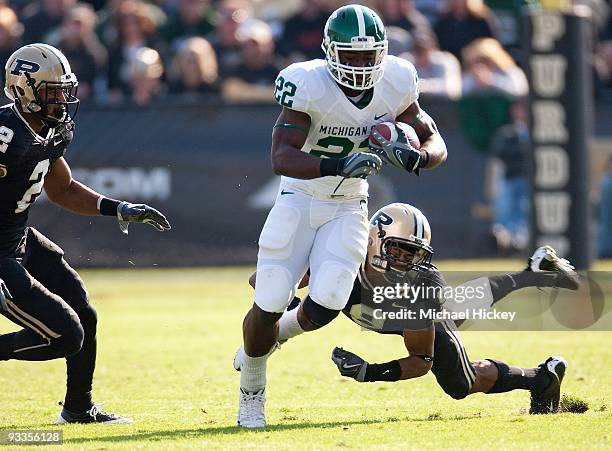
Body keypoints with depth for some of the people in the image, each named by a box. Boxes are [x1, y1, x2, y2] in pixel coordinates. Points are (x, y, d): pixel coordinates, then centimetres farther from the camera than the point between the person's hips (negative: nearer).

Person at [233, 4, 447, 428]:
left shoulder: (394, 85, -11)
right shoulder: (309, 86, -22)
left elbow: (436, 145, -1)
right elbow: (282, 158, -30)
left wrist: (413, 157, -25)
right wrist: (339, 166, -45)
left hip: (347, 210, 3)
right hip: (298, 203, -2)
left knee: (327, 303, -17)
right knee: (269, 304, -8)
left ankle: (279, 333, 18)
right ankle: (251, 391, 20)